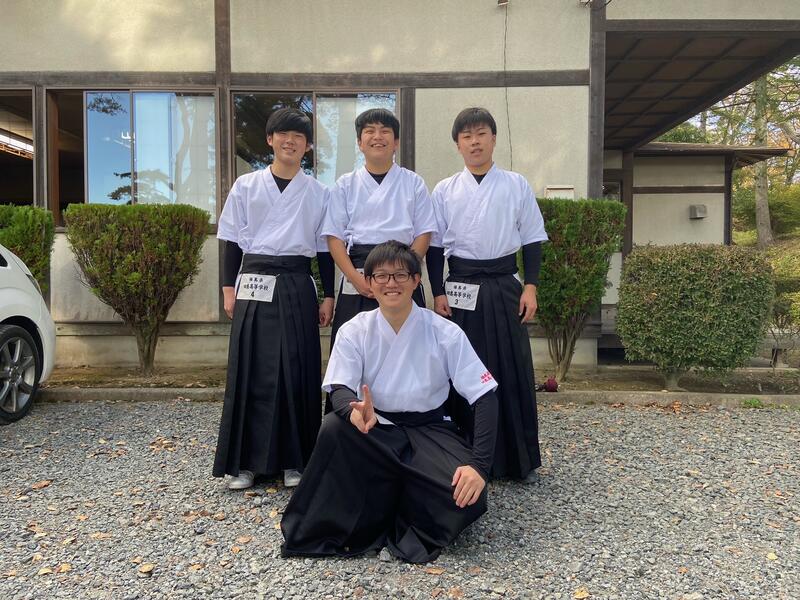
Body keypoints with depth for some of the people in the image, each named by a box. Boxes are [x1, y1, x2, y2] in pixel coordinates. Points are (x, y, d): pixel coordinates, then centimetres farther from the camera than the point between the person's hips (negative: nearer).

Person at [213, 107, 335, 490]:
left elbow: (324, 247, 9)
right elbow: (233, 241, 7)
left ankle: (293, 460, 14)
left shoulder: (318, 193, 8)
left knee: (297, 373, 2)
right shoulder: (246, 186, 7)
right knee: (251, 372, 1)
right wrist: (229, 288, 0)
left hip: (298, 288, 1)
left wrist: (328, 296, 4)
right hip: (255, 286, 0)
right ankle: (244, 461, 12)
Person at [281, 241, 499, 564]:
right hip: (376, 431, 1)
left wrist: (480, 463, -26)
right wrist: (355, 410, -41)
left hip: (430, 431, 0)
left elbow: (485, 397, -12)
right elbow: (339, 390, -14)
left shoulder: (445, 332, -10)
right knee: (334, 426, -32)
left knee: (468, 496, -29)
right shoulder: (354, 331, -5)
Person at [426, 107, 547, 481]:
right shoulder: (444, 191, 5)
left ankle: (518, 459, 17)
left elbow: (532, 240, 6)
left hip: (504, 287, 0)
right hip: (460, 290, 0)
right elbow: (435, 246, 6)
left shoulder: (516, 186, 5)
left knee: (512, 372, 2)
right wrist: (438, 293, -1)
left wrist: (530, 287, -2)